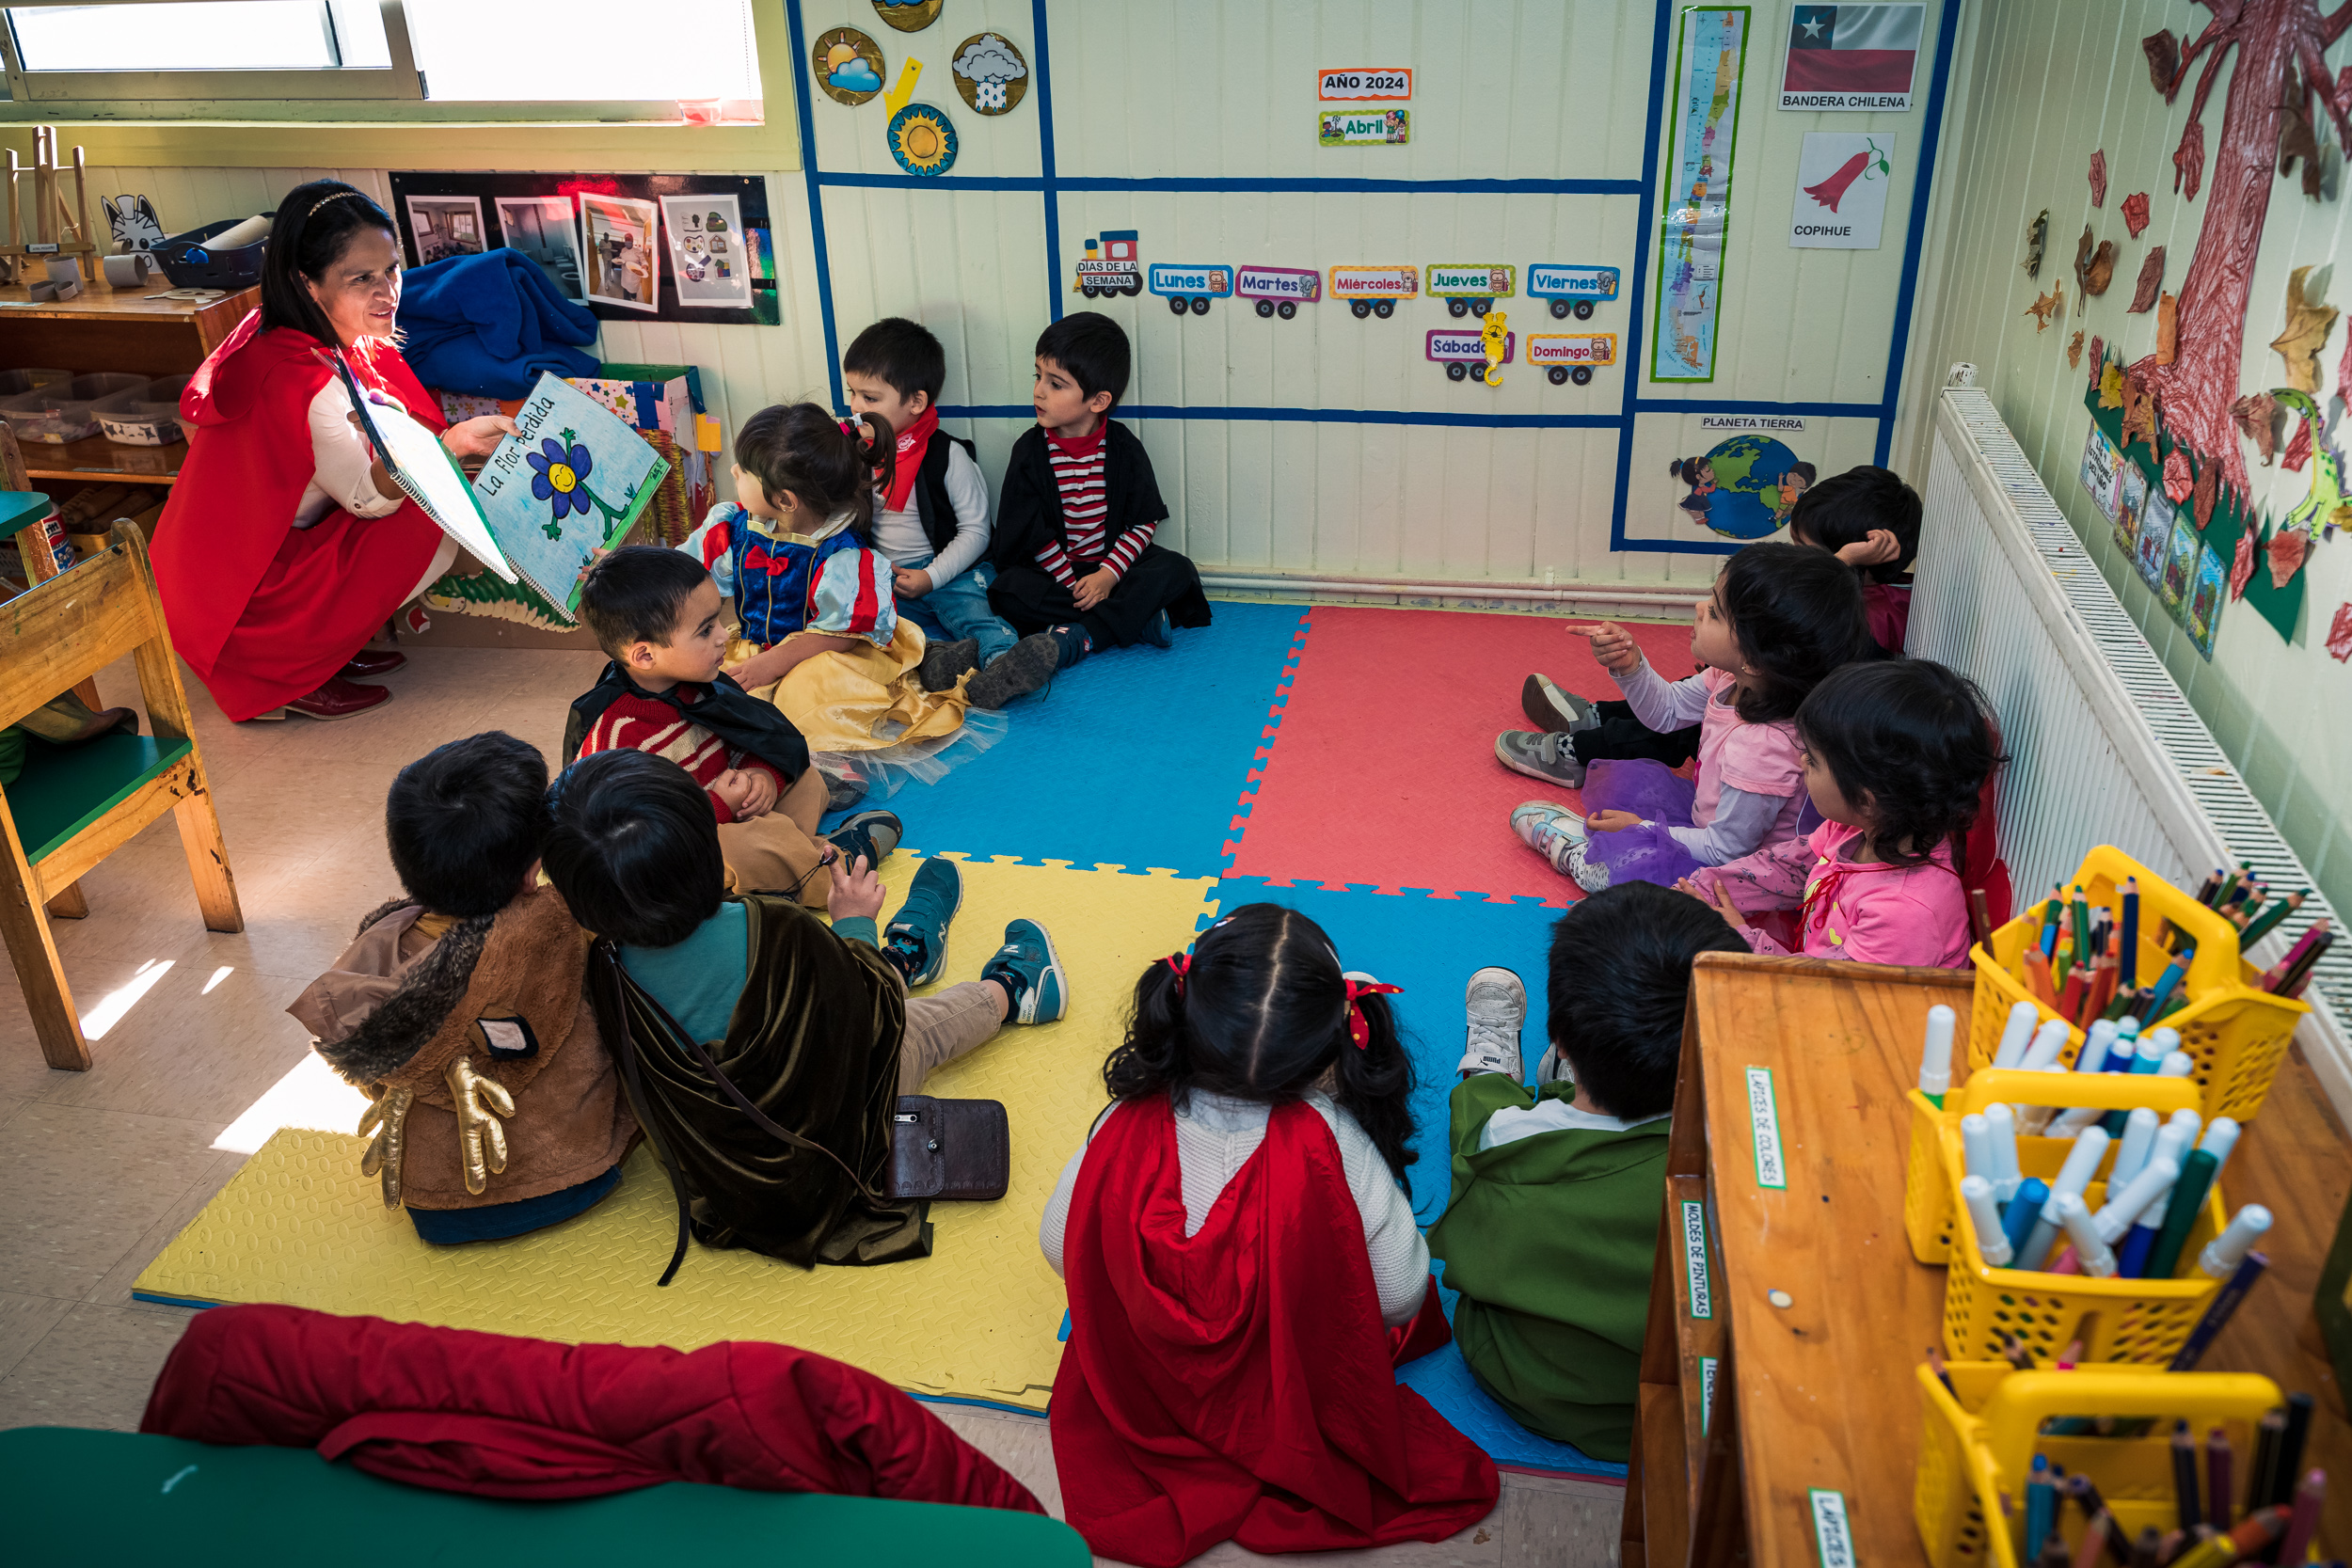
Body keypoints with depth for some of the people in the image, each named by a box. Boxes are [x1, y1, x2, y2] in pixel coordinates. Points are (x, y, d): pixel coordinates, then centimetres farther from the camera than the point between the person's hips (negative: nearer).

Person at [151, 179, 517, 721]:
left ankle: (328, 645, 9)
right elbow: (367, 497, -24)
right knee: (433, 529, -18)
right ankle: (287, 678, -5)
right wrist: (449, 444, -42)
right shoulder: (305, 381, -29)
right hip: (248, 597, -9)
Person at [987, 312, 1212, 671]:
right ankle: (1137, 619, -28)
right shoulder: (1030, 451, -6)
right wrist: (1074, 585, -16)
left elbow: (1145, 521, -5)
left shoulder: (1123, 448, -4)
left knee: (1175, 569, -22)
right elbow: (1030, 533, -8)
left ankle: (1076, 638, -33)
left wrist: (1107, 575, -19)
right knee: (1009, 589, -30)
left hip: (1112, 564, 1)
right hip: (1052, 571, -1)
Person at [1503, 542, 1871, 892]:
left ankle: (1578, 852, -1)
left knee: (1632, 860, -26)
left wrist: (1641, 829, -13)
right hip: (1711, 821, 9)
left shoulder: (1761, 748, -38)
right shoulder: (1731, 679, -13)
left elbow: (1727, 850, -25)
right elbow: (1667, 711, 8)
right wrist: (1630, 665, -12)